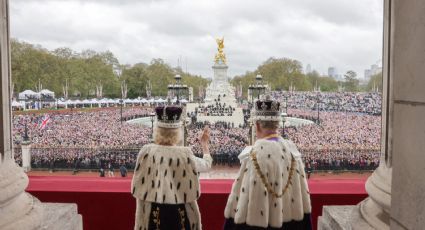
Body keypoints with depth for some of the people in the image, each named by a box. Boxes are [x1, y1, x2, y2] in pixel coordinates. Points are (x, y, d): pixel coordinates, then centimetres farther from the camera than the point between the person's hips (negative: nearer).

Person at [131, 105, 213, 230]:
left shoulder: (146, 151, -10)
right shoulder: (185, 154, -12)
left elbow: (138, 187, -2)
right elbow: (207, 164, 8)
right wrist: (204, 144, 24)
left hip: (153, 213, 1)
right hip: (180, 213, -1)